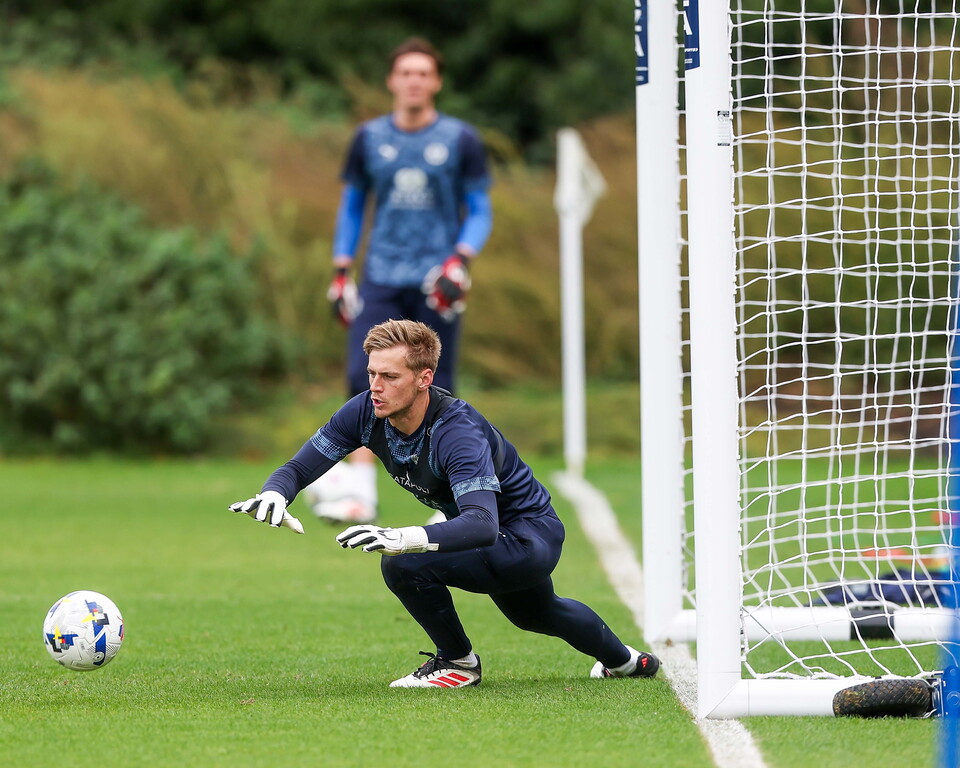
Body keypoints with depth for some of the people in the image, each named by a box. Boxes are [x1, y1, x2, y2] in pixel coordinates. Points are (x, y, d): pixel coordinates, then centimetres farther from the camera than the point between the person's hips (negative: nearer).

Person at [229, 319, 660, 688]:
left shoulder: (458, 432, -37)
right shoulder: (366, 412, -16)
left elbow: (483, 524, -50)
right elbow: (299, 467, -11)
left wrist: (406, 539, -66)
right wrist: (274, 495, -36)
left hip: (529, 536, -9)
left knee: (404, 565, -29)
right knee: (534, 614, 36)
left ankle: (458, 661, -3)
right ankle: (625, 661, 65)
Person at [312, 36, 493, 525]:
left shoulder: (460, 140, 3)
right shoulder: (369, 138, 9)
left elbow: (480, 211, 5)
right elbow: (352, 206, 17)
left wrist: (461, 260, -12)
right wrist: (341, 272, 10)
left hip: (434, 284, -2)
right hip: (381, 280, 2)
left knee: (434, 391, -2)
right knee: (364, 377, -13)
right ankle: (359, 493, -13)